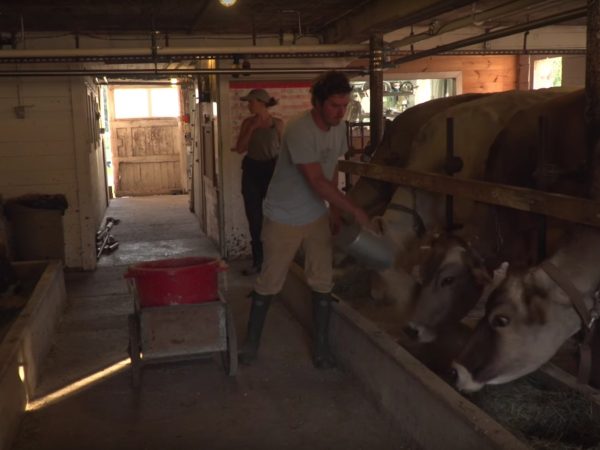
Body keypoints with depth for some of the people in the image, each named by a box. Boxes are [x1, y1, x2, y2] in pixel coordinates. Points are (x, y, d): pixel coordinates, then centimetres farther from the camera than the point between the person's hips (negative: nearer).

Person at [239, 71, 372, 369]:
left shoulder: (338, 127, -3)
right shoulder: (299, 131, -27)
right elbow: (318, 182, -28)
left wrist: (335, 210, 8)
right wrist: (354, 211, -26)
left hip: (317, 216, 6)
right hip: (283, 218, -6)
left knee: (322, 282, 6)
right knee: (269, 283, 5)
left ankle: (321, 345, 19)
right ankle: (251, 342, 22)